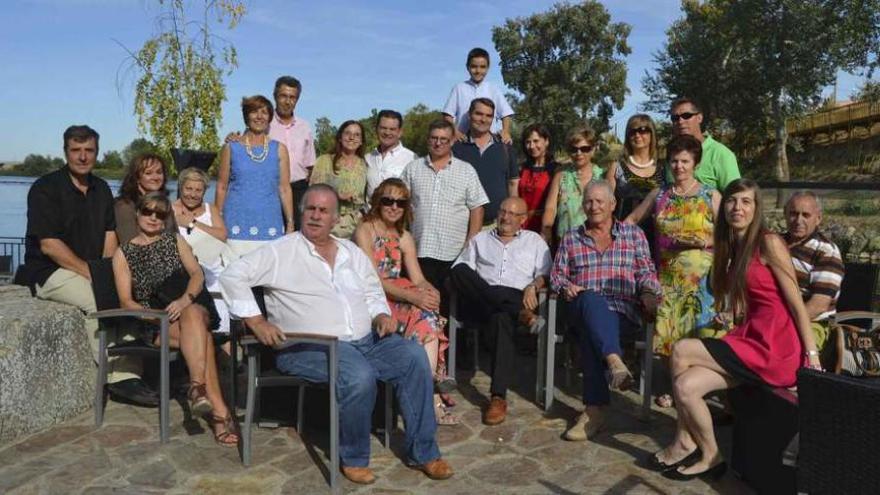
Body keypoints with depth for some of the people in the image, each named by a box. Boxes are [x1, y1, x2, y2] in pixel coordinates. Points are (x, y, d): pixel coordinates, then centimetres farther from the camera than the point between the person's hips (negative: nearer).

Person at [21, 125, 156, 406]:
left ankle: (129, 375, -18)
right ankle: (116, 376, -19)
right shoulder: (45, 188, -8)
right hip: (50, 271, -6)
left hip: (92, 270, 6)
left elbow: (109, 235, 10)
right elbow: (49, 245, -15)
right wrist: (90, 272, -19)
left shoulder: (101, 189, 13)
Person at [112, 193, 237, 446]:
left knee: (193, 314, -37)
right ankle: (219, 410, -42)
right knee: (199, 336, -33)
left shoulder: (175, 240, 20)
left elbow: (197, 274, 4)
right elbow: (126, 301, 5)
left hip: (192, 308, 1)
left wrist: (185, 300, -18)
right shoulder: (123, 253, 15)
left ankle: (198, 387, -49)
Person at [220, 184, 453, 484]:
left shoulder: (352, 252, 18)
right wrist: (257, 322, -12)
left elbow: (373, 294, 25)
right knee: (360, 376, -33)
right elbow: (233, 276, -4)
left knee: (414, 356, -16)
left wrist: (381, 315, 3)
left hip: (365, 340, 6)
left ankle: (423, 451, -6)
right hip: (310, 346, -6)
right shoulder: (281, 251, 0)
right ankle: (354, 458, -8)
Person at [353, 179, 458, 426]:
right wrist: (413, 297, -26)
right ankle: (432, 396, -26)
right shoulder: (365, 231, -5)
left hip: (398, 300, 6)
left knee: (427, 314, -24)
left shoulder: (404, 238, 16)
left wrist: (430, 290, -17)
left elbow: (418, 279, 8)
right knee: (425, 314, -26)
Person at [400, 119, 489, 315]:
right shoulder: (413, 168, 11)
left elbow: (477, 209, 3)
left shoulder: (467, 171, 7)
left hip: (454, 254, -1)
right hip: (419, 251, 1)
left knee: (448, 307, 3)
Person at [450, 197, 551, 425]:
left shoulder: (534, 240, 25)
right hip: (483, 299, 2)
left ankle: (498, 397, -37)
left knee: (502, 319, -38)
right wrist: (464, 284, -8)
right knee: (459, 270, -28)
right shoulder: (480, 239, 27)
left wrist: (534, 285, -9)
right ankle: (517, 313, -30)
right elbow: (458, 273, 15)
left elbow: (545, 274, 13)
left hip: (517, 298, -2)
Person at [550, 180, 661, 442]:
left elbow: (646, 272, 12)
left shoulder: (633, 234, 20)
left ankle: (595, 410, -40)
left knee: (590, 331, -38)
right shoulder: (571, 238, 23)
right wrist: (566, 287, -4)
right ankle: (614, 361, -54)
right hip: (583, 309, 1)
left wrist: (649, 293, -9)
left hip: (624, 312, -1)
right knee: (591, 300, -39)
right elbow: (557, 274, 19)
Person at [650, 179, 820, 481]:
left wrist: (812, 355, -13)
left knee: (681, 351, -13)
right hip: (751, 340, 7)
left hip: (774, 347, -6)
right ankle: (708, 457, 5)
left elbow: (796, 303, -10)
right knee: (685, 386, -13)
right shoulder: (732, 248, 16)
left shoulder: (769, 243, -7)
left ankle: (684, 443, 3)